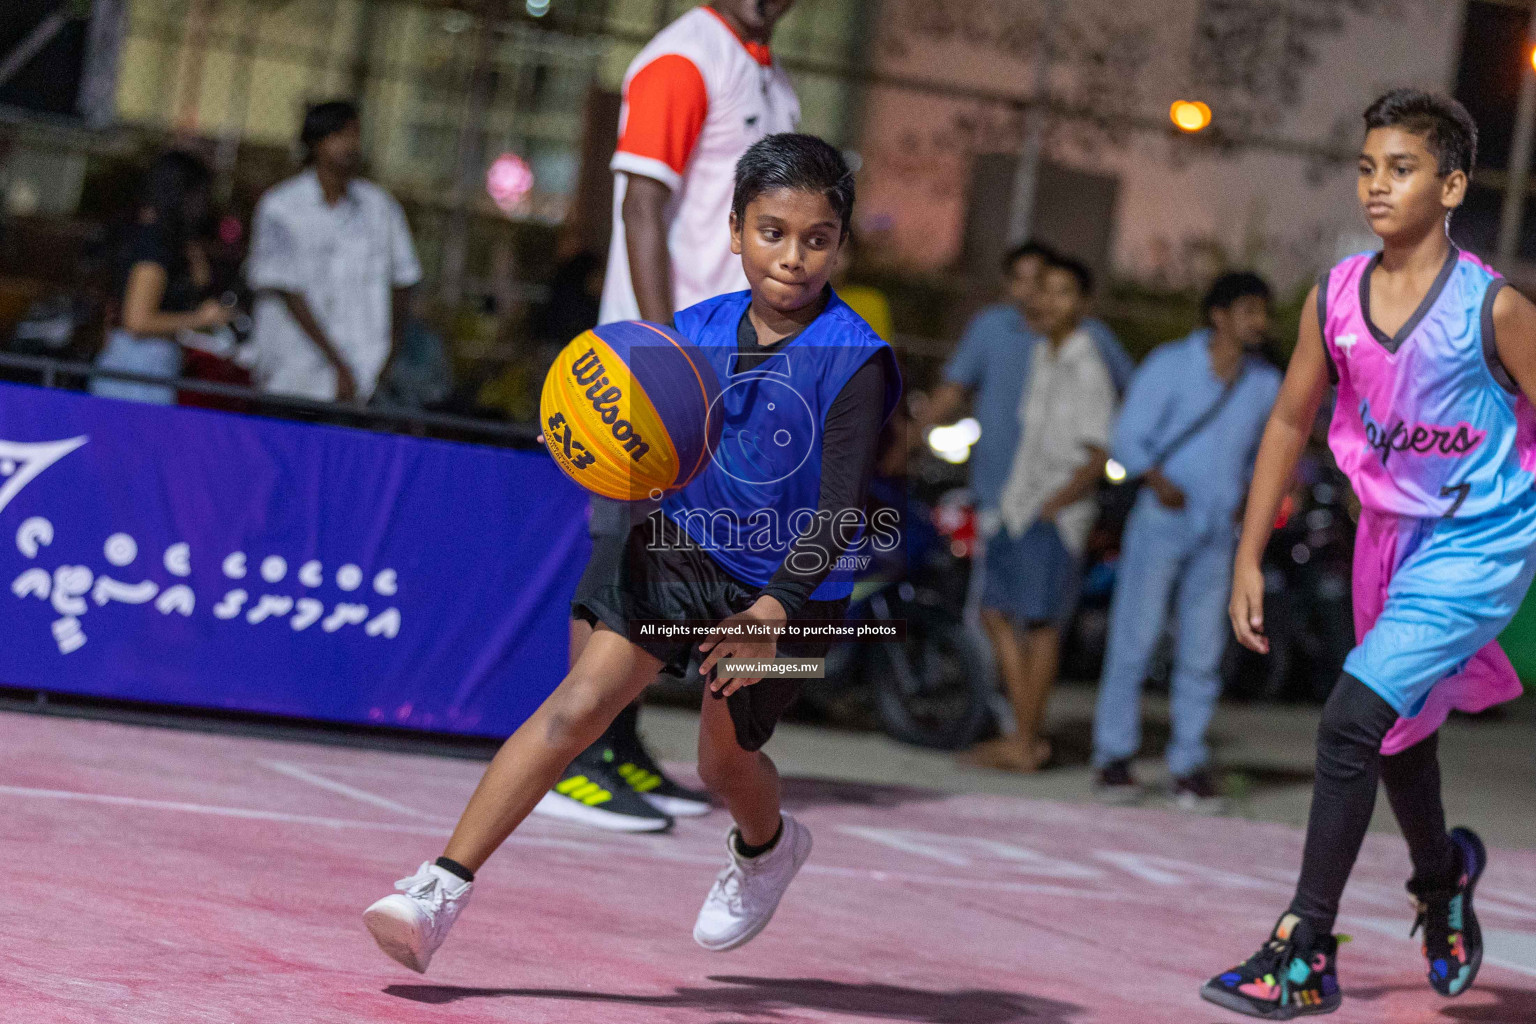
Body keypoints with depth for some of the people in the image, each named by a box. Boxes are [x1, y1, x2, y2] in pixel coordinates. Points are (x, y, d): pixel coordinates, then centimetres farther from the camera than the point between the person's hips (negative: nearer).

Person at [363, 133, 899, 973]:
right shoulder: (695, 332, -7)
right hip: (683, 546, 2)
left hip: (791, 586, -2)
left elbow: (841, 509, -25)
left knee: (724, 764, 14)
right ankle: (444, 885, -20)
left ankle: (766, 848, 52)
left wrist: (777, 610, -37)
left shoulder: (856, 361, -20)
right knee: (579, 703, -16)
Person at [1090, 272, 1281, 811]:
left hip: (1218, 530, 4)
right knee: (1135, 636, -6)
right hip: (1162, 519, -4)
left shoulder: (1267, 384, 10)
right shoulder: (1170, 364, -3)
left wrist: (1250, 498, 9)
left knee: (1202, 651, 2)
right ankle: (1114, 755, 2)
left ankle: (1189, 762, 8)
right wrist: (1157, 480, -20)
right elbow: (1128, 436, -4)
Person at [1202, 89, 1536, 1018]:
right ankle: (1443, 875, 55)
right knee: (1399, 733, 22)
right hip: (1389, 538, 6)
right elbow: (1292, 424, 8)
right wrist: (1249, 558, 7)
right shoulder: (1334, 299, -4)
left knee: (1353, 722, -19)